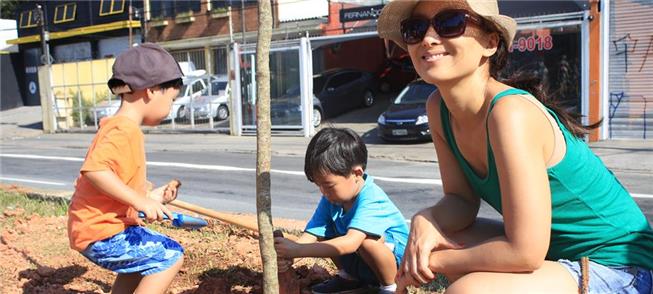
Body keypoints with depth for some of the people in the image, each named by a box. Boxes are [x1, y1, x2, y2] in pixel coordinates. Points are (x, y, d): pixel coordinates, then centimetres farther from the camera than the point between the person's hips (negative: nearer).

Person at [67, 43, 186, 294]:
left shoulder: (115, 127, 14)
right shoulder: (125, 131, -20)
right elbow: (94, 169, -35)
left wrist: (150, 195, 14)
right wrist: (140, 201, -33)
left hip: (93, 228, 11)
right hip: (101, 233, -11)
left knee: (144, 259, 30)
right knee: (171, 256, -9)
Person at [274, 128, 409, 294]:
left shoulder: (371, 200, -31)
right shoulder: (331, 198, -8)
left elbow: (350, 243, -44)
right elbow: (311, 234, -15)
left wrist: (297, 250, -45)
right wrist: (287, 254, -35)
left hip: (398, 261, -7)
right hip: (361, 261, 7)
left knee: (366, 240, -35)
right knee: (324, 231, -6)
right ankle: (351, 278, 11)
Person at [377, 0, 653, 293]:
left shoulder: (510, 113, -28)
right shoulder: (438, 108, -4)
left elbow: (525, 252, -28)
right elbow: (461, 200, 3)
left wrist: (437, 260, -15)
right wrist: (426, 220, -18)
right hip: (547, 248, 8)